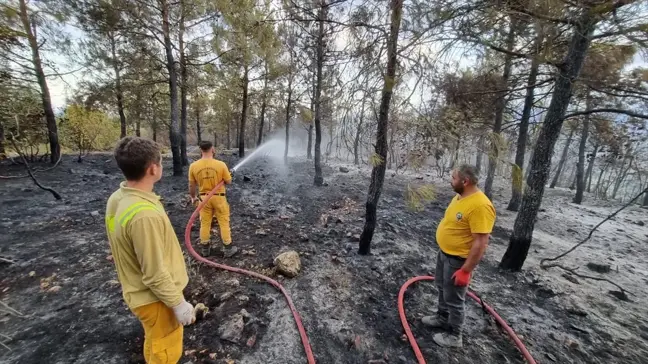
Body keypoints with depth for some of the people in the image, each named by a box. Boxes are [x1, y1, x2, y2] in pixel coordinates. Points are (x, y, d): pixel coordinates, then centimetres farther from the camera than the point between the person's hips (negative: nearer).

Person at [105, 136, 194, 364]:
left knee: (155, 346, 32)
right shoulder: (144, 214, -36)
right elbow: (155, 275, -28)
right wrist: (179, 304, -14)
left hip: (139, 291, 8)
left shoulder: (118, 198, -6)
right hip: (155, 298, -8)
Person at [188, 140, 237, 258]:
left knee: (205, 223, 15)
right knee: (224, 223, 8)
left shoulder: (193, 166, -9)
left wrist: (193, 197, 17)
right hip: (219, 197, -2)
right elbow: (229, 181, -7)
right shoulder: (221, 164, -17)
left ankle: (205, 249, 28)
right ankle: (228, 249, 17)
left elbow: (191, 185, 1)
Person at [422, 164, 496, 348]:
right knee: (442, 288, 26)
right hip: (444, 253, 9)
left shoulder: (480, 206, -29)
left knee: (454, 298, 10)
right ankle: (442, 317, 48)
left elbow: (481, 243, -28)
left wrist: (465, 270, -23)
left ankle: (454, 336, 32)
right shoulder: (460, 197, 1)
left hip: (458, 260, -9)